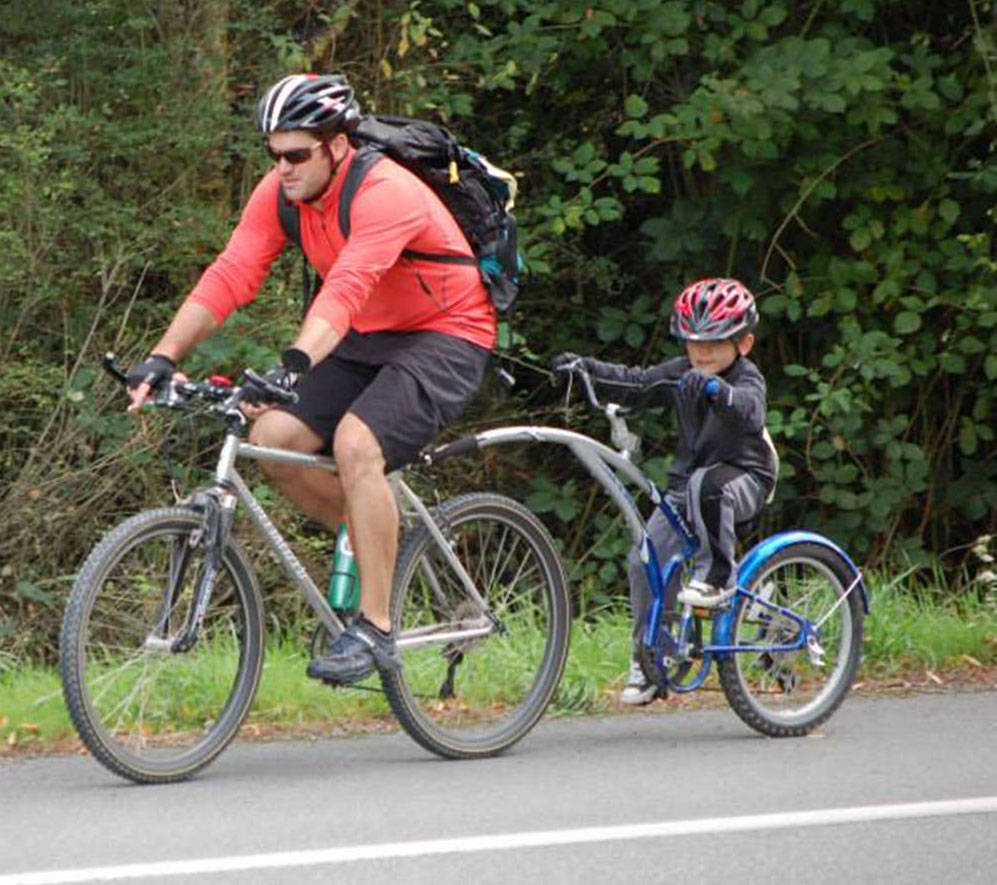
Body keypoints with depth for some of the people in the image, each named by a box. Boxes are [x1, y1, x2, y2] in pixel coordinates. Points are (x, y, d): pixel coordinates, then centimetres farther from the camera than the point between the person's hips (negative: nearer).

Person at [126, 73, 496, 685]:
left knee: (355, 442, -31)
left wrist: (292, 366, -55)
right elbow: (230, 276, -12)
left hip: (446, 339, -8)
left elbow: (346, 290, -42)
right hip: (369, 340, 8)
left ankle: (375, 631, -25)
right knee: (273, 439, -11)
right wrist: (164, 356, -23)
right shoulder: (282, 192, -5)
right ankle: (382, 545, 11)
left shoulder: (385, 194, -28)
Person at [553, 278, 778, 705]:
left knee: (706, 485, -40)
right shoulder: (680, 373, 7)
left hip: (743, 479, -6)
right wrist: (588, 368, -14)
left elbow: (746, 406, -34)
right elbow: (635, 383, 1)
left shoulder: (747, 379, -12)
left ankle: (717, 574, -26)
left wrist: (715, 389, -55)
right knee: (646, 560, -8)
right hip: (687, 481, 6)